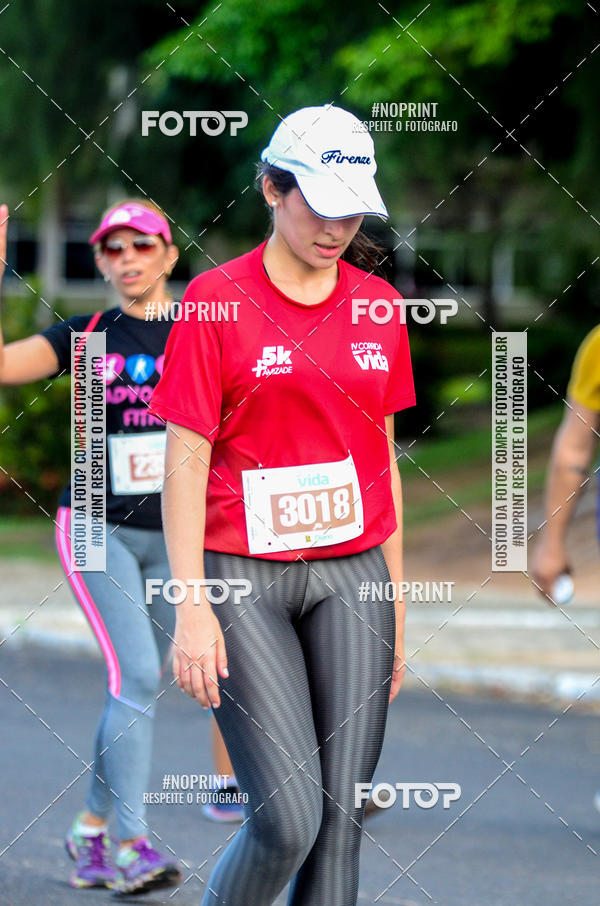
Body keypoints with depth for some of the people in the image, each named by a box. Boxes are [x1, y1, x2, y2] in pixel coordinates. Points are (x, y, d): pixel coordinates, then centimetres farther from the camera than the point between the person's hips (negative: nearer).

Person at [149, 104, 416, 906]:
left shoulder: (378, 306, 9)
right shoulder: (216, 300, -5)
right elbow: (185, 459, -6)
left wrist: (396, 599, 15)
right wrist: (191, 606, -12)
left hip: (353, 575, 4)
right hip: (242, 578, -4)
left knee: (342, 817, -1)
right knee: (288, 821, -12)